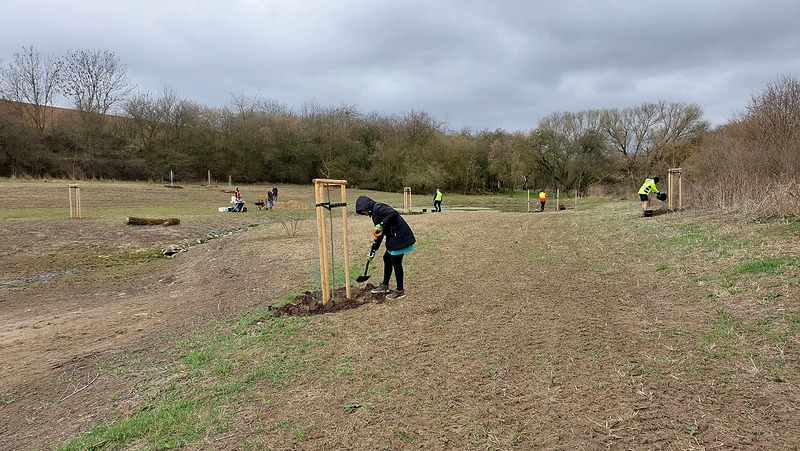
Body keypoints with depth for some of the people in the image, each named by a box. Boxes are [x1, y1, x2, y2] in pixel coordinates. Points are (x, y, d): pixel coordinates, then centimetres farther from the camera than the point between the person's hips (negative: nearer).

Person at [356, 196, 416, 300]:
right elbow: (379, 234, 22)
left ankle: (400, 291, 10)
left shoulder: (378, 207, -12)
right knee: (387, 258, 19)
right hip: (393, 238, 10)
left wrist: (381, 224, -27)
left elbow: (394, 213, -28)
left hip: (400, 237, -10)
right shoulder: (374, 212, 18)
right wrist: (373, 251, 23)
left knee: (396, 262, -3)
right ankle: (385, 285, 33)